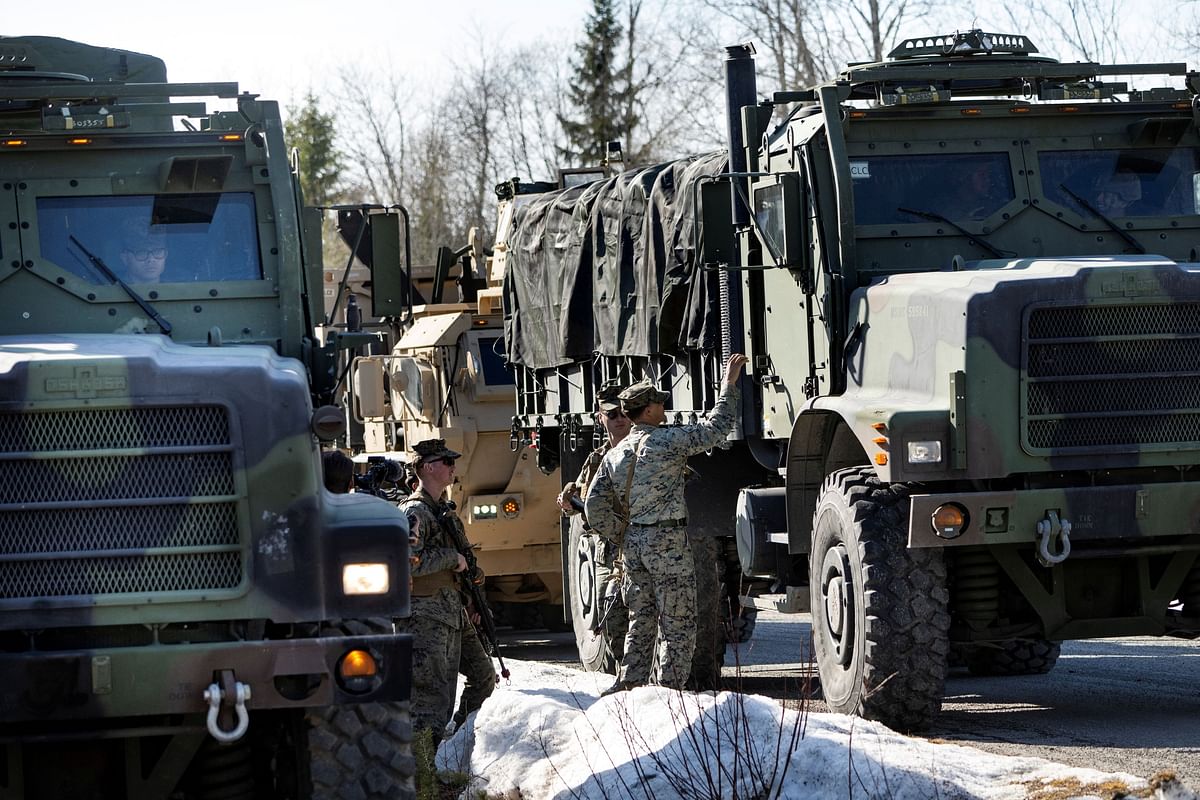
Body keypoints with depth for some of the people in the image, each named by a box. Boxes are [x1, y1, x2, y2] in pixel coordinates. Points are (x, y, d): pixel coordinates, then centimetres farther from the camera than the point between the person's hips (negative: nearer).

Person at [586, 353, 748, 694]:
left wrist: (619, 532, 20)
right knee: (677, 623, -1)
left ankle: (628, 685, 12)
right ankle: (669, 689, -4)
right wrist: (729, 383, 0)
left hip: (633, 542, 6)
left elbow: (594, 506, 8)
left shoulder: (615, 454, 8)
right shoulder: (668, 441, -11)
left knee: (641, 620, 15)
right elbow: (717, 427, -8)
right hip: (668, 542, -6)